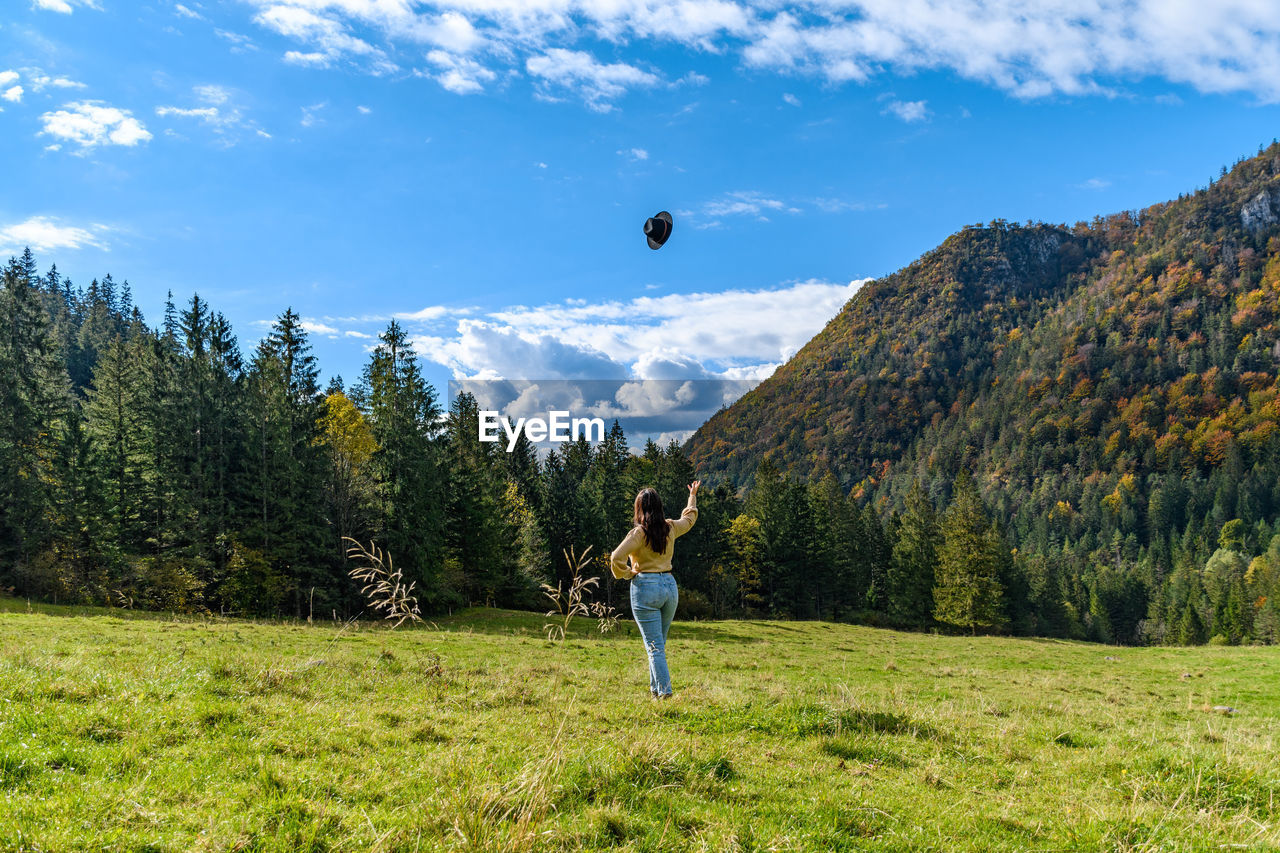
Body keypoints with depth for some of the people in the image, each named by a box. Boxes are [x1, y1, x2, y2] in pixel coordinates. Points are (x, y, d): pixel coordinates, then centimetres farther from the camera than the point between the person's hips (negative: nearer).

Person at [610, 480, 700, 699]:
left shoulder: (639, 533, -12)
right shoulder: (670, 528, 5)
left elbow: (616, 558, -23)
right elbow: (690, 517, 27)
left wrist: (627, 573, -4)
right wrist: (693, 495, 42)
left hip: (646, 587, -6)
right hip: (670, 585, 6)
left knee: (654, 646, -4)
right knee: (659, 643, 17)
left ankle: (664, 691, -10)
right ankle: (655, 688, 22)